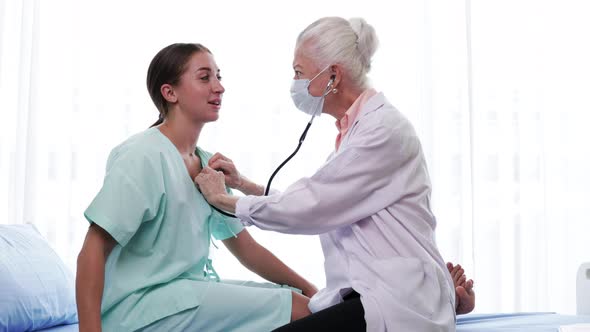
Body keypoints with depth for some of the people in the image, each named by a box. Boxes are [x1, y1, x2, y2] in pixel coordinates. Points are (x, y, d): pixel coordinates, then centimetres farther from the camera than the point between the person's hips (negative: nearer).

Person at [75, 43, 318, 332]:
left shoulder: (209, 165, 11)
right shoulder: (143, 155, -12)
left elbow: (245, 248, 14)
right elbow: (93, 251, -16)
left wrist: (307, 288, 5)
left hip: (190, 289, 8)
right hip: (140, 304, -8)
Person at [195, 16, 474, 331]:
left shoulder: (384, 129, -13)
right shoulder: (354, 128, 13)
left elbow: (311, 207, -15)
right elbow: (312, 203, 17)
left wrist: (224, 200, -3)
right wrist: (241, 183, 12)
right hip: (365, 292, 8)